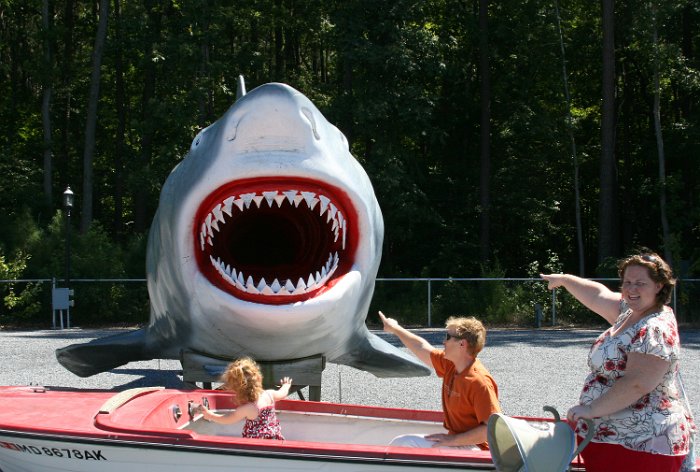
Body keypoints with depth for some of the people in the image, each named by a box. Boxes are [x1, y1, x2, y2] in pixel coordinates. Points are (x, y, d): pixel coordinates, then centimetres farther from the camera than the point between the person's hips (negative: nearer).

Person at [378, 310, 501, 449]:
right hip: (453, 440, 9)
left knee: (407, 443, -22)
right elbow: (423, 349, 22)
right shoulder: (449, 365, 5)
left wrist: (452, 440, -24)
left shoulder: (479, 381, -23)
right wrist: (395, 329, 34)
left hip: (473, 447, -9)